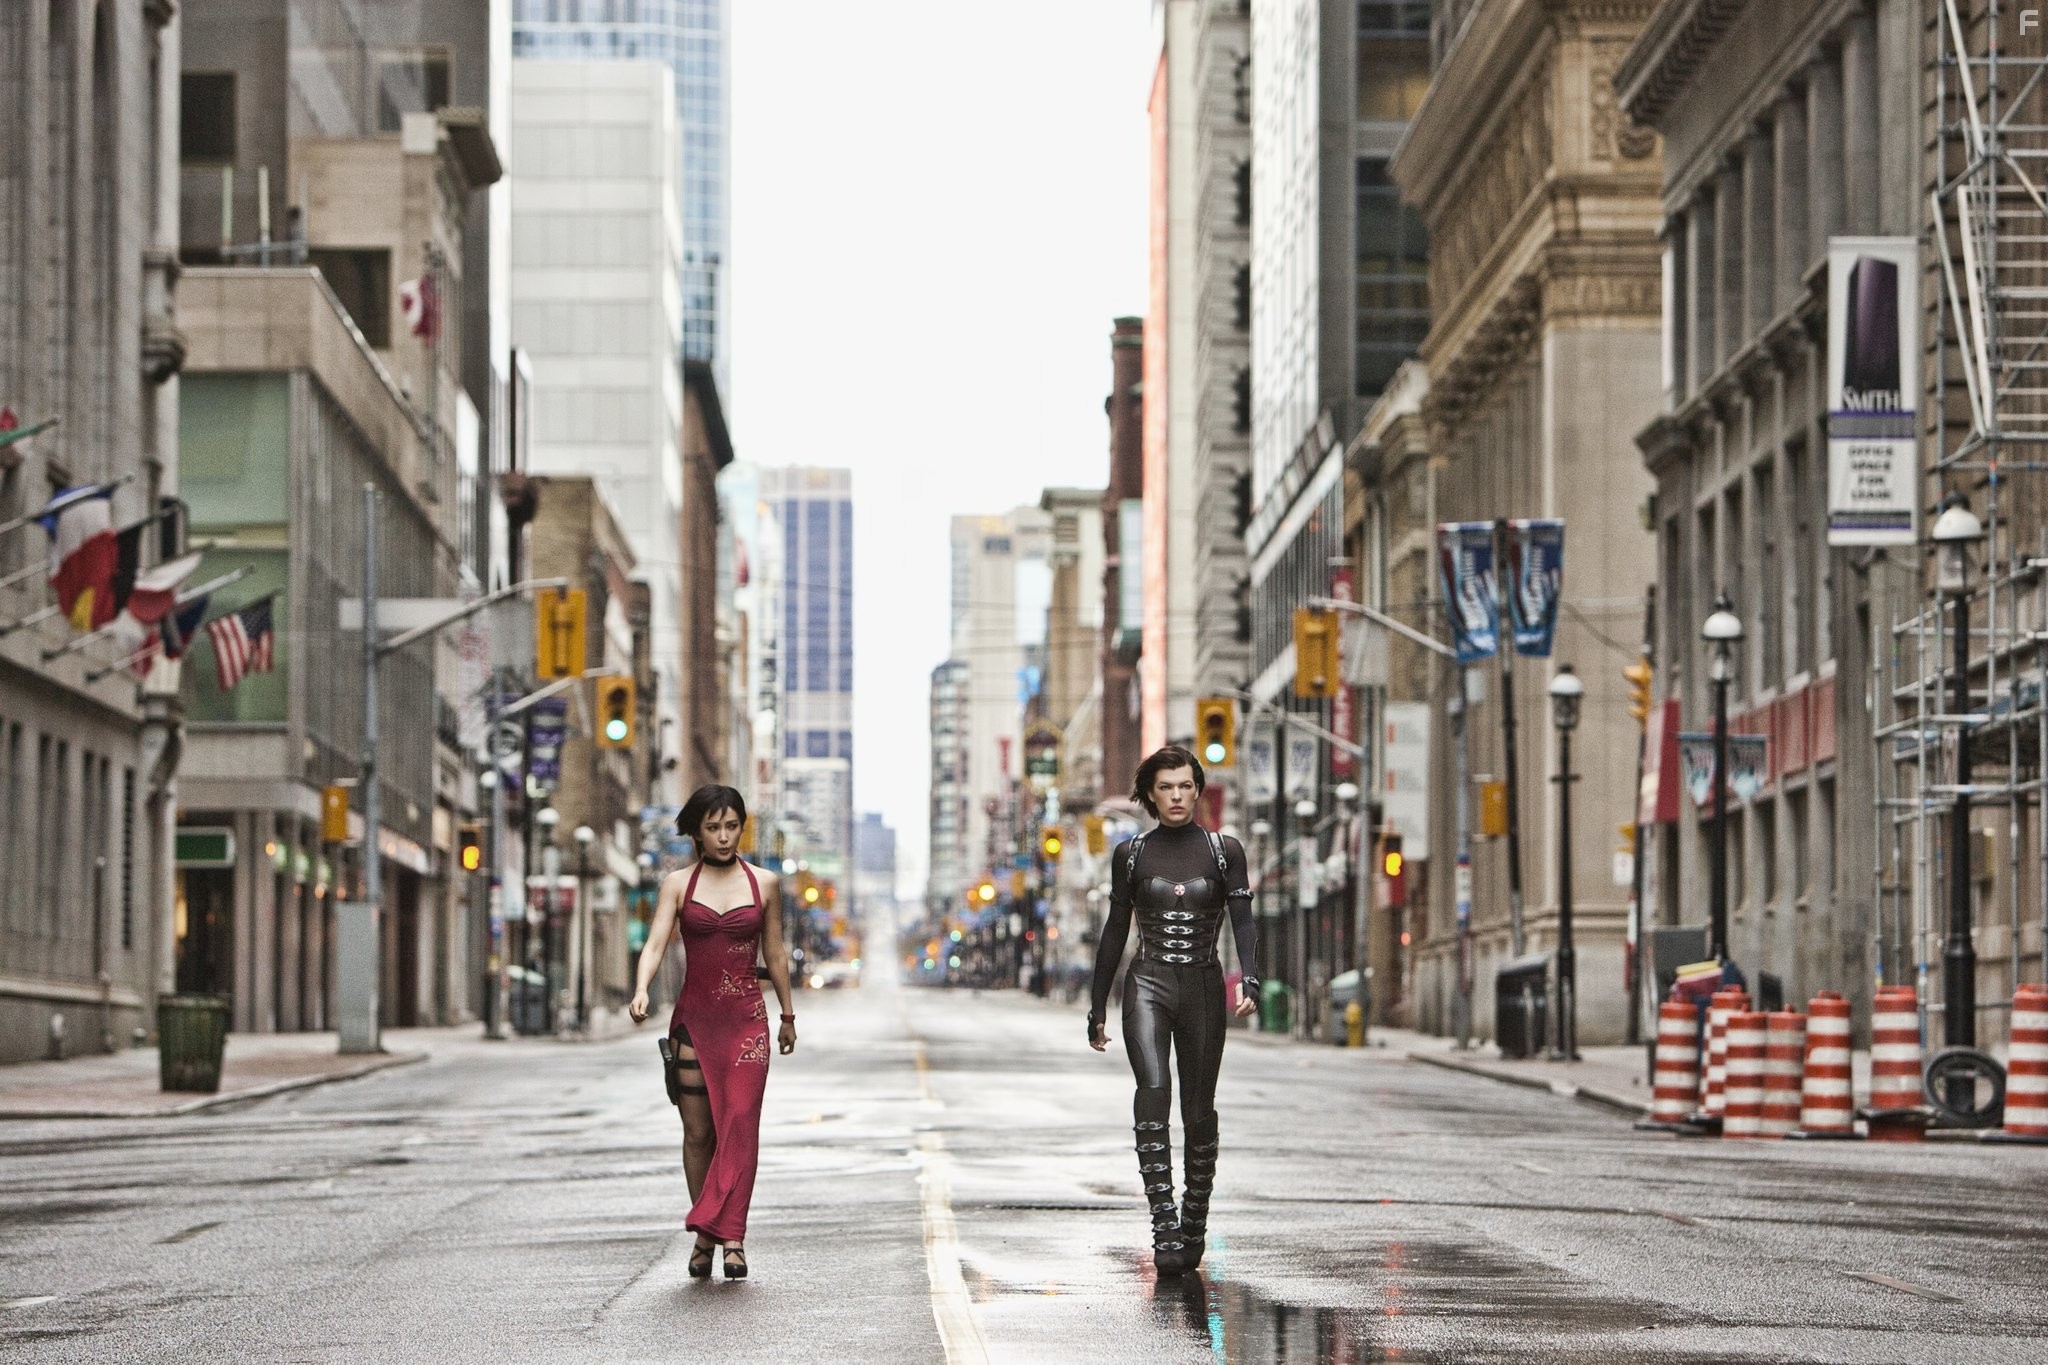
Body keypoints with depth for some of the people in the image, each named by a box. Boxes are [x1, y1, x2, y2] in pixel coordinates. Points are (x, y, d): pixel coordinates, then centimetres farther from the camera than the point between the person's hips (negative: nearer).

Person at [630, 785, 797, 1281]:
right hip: (693, 1017, 0)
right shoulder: (678, 884, 3)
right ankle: (706, 1234, 13)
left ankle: (728, 1234, -15)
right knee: (698, 1131, 3)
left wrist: (788, 1016, 18)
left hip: (746, 1017, 0)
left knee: (740, 1123, -12)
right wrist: (641, 991, -25)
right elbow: (655, 943, -8)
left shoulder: (764, 883, 6)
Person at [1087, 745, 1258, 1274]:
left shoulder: (1225, 851, 5)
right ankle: (1164, 1225, -27)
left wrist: (1248, 979, -23)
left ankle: (1194, 1225, 20)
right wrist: (1097, 1007, 12)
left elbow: (1243, 918, -5)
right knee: (1153, 1090, -21)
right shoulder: (1131, 854, 7)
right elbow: (1115, 932, 12)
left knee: (1198, 1109, 5)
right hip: (1147, 986, -1)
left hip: (1203, 989, 1)